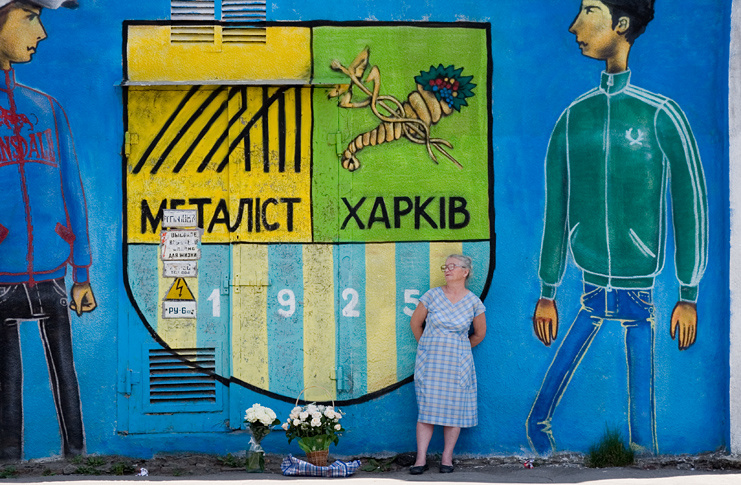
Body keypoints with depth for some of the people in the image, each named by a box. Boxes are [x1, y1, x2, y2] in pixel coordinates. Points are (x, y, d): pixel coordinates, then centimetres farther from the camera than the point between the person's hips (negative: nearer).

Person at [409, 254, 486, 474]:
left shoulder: (473, 302, -1)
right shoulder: (432, 296, -1)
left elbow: (479, 333, 13)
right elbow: (415, 323, 11)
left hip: (457, 364, 0)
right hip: (429, 362, 0)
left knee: (454, 408, 2)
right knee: (426, 408, -2)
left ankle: (447, 457, 12)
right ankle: (421, 459, 0)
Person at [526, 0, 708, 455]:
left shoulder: (662, 115, -7)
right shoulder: (574, 117, 6)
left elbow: (691, 205, -2)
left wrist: (689, 297, -1)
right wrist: (547, 294, 16)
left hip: (640, 296, -4)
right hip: (591, 293, 4)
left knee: (642, 424, 1)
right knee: (539, 420, 2)